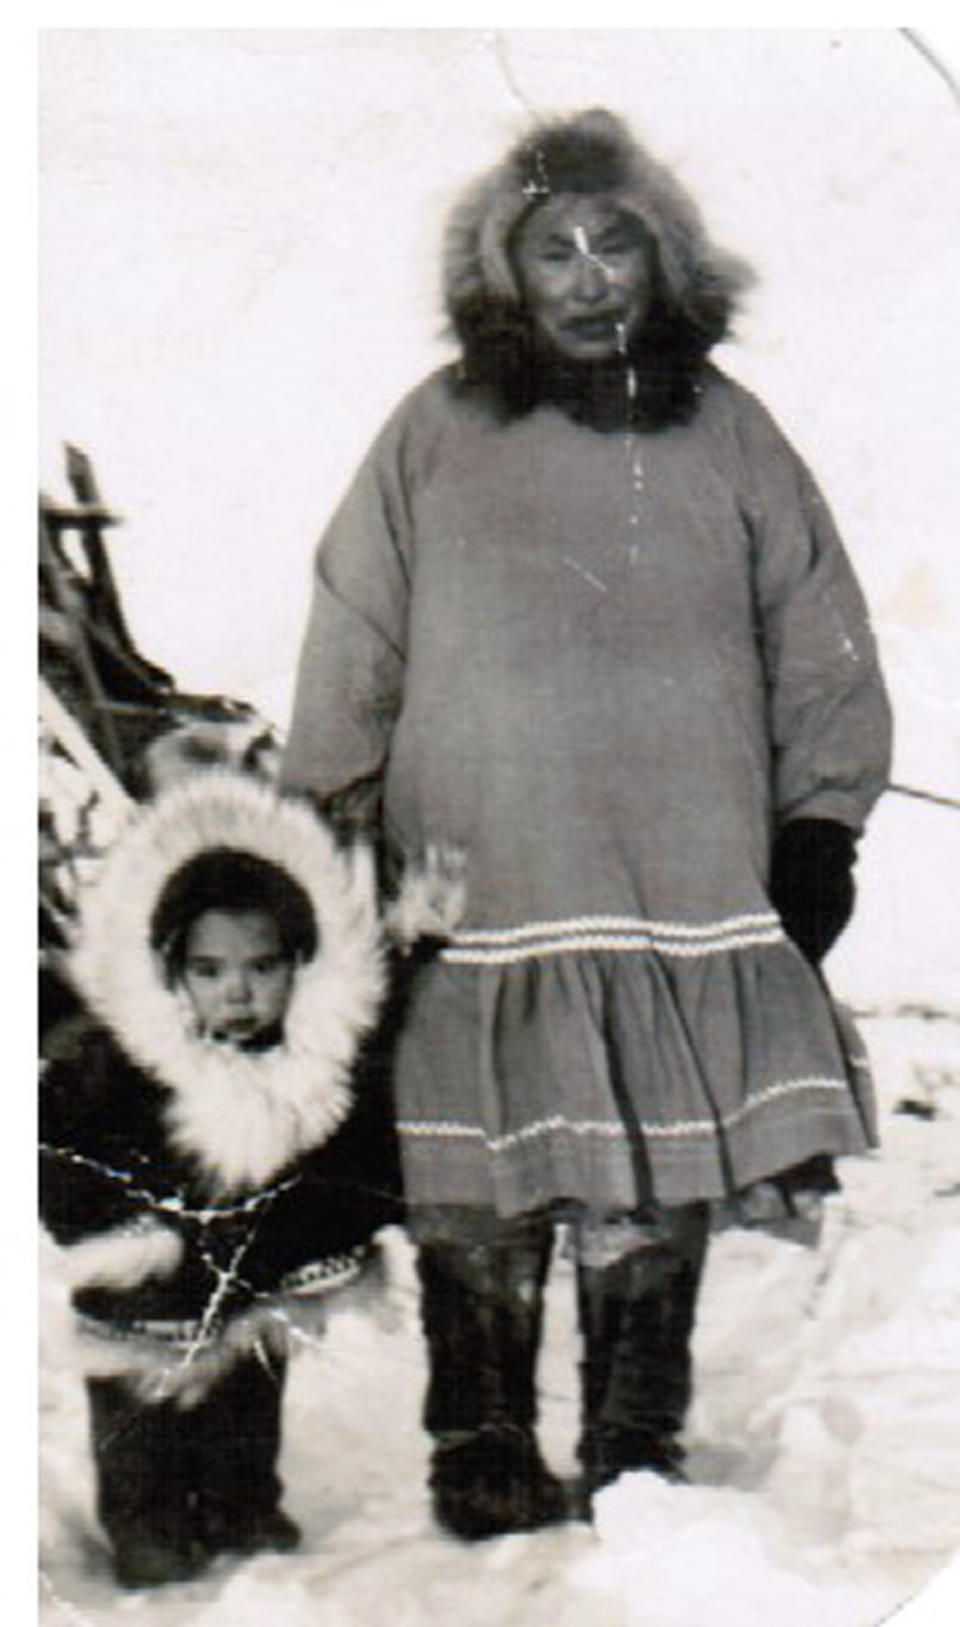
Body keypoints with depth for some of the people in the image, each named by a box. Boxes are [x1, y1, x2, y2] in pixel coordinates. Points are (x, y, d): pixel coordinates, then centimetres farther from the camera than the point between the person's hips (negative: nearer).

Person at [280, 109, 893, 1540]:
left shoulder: (725, 429, 9)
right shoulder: (435, 436, 4)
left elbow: (821, 645, 14)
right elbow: (351, 655, 7)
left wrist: (821, 830, 10)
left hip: (695, 891, 2)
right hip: (484, 896, -1)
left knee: (664, 1199, 8)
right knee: (482, 1200, 3)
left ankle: (637, 1453, 23)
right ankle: (482, 1451, 19)